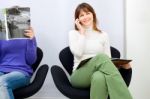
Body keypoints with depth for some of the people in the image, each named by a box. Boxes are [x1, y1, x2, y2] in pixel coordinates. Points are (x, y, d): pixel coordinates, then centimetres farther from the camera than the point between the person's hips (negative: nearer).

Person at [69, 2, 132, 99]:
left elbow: (108, 59, 10)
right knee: (101, 57, -36)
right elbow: (78, 53, -7)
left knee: (99, 77, -41)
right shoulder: (73, 33, 13)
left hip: (98, 74, 1)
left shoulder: (103, 35, 17)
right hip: (80, 76, -1)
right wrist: (82, 32, 1)